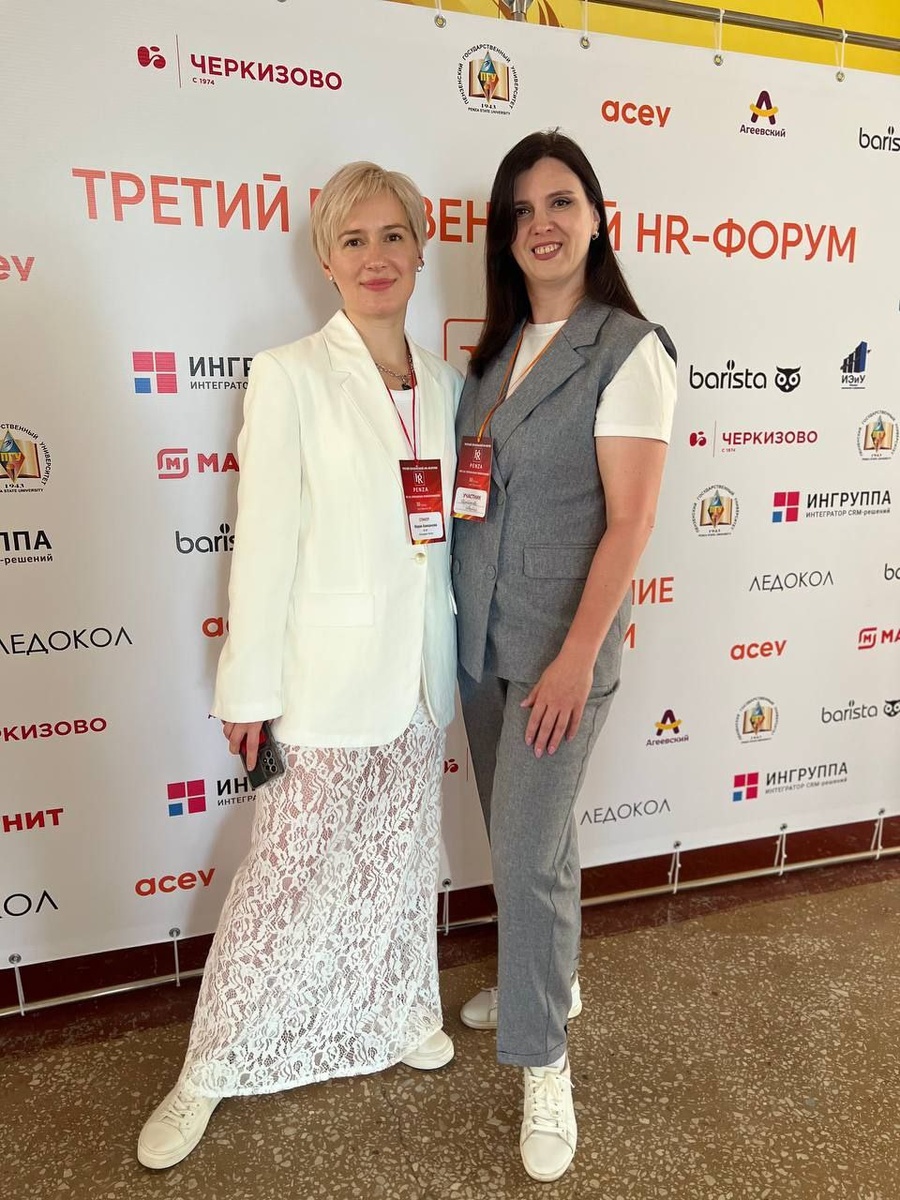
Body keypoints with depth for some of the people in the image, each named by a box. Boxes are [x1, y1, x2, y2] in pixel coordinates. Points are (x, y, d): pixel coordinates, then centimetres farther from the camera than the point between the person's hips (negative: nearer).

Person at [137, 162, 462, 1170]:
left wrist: (450, 666, 10)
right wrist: (248, 689, -10)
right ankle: (209, 1072, 27)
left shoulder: (443, 384, 8)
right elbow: (263, 541, -11)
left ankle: (397, 1014, 42)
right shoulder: (290, 376, -8)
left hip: (420, 672, 5)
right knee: (287, 875, 5)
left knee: (400, 860, 19)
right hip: (329, 674, -5)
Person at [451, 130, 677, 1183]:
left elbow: (629, 518, -16)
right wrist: (458, 492, 1)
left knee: (528, 850, -2)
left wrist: (579, 654, -19)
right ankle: (546, 978, 43)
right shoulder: (497, 348, 11)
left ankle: (543, 1063, 21)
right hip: (481, 636, 7)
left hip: (560, 643, -6)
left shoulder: (628, 349, -10)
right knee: (520, 833, 18)